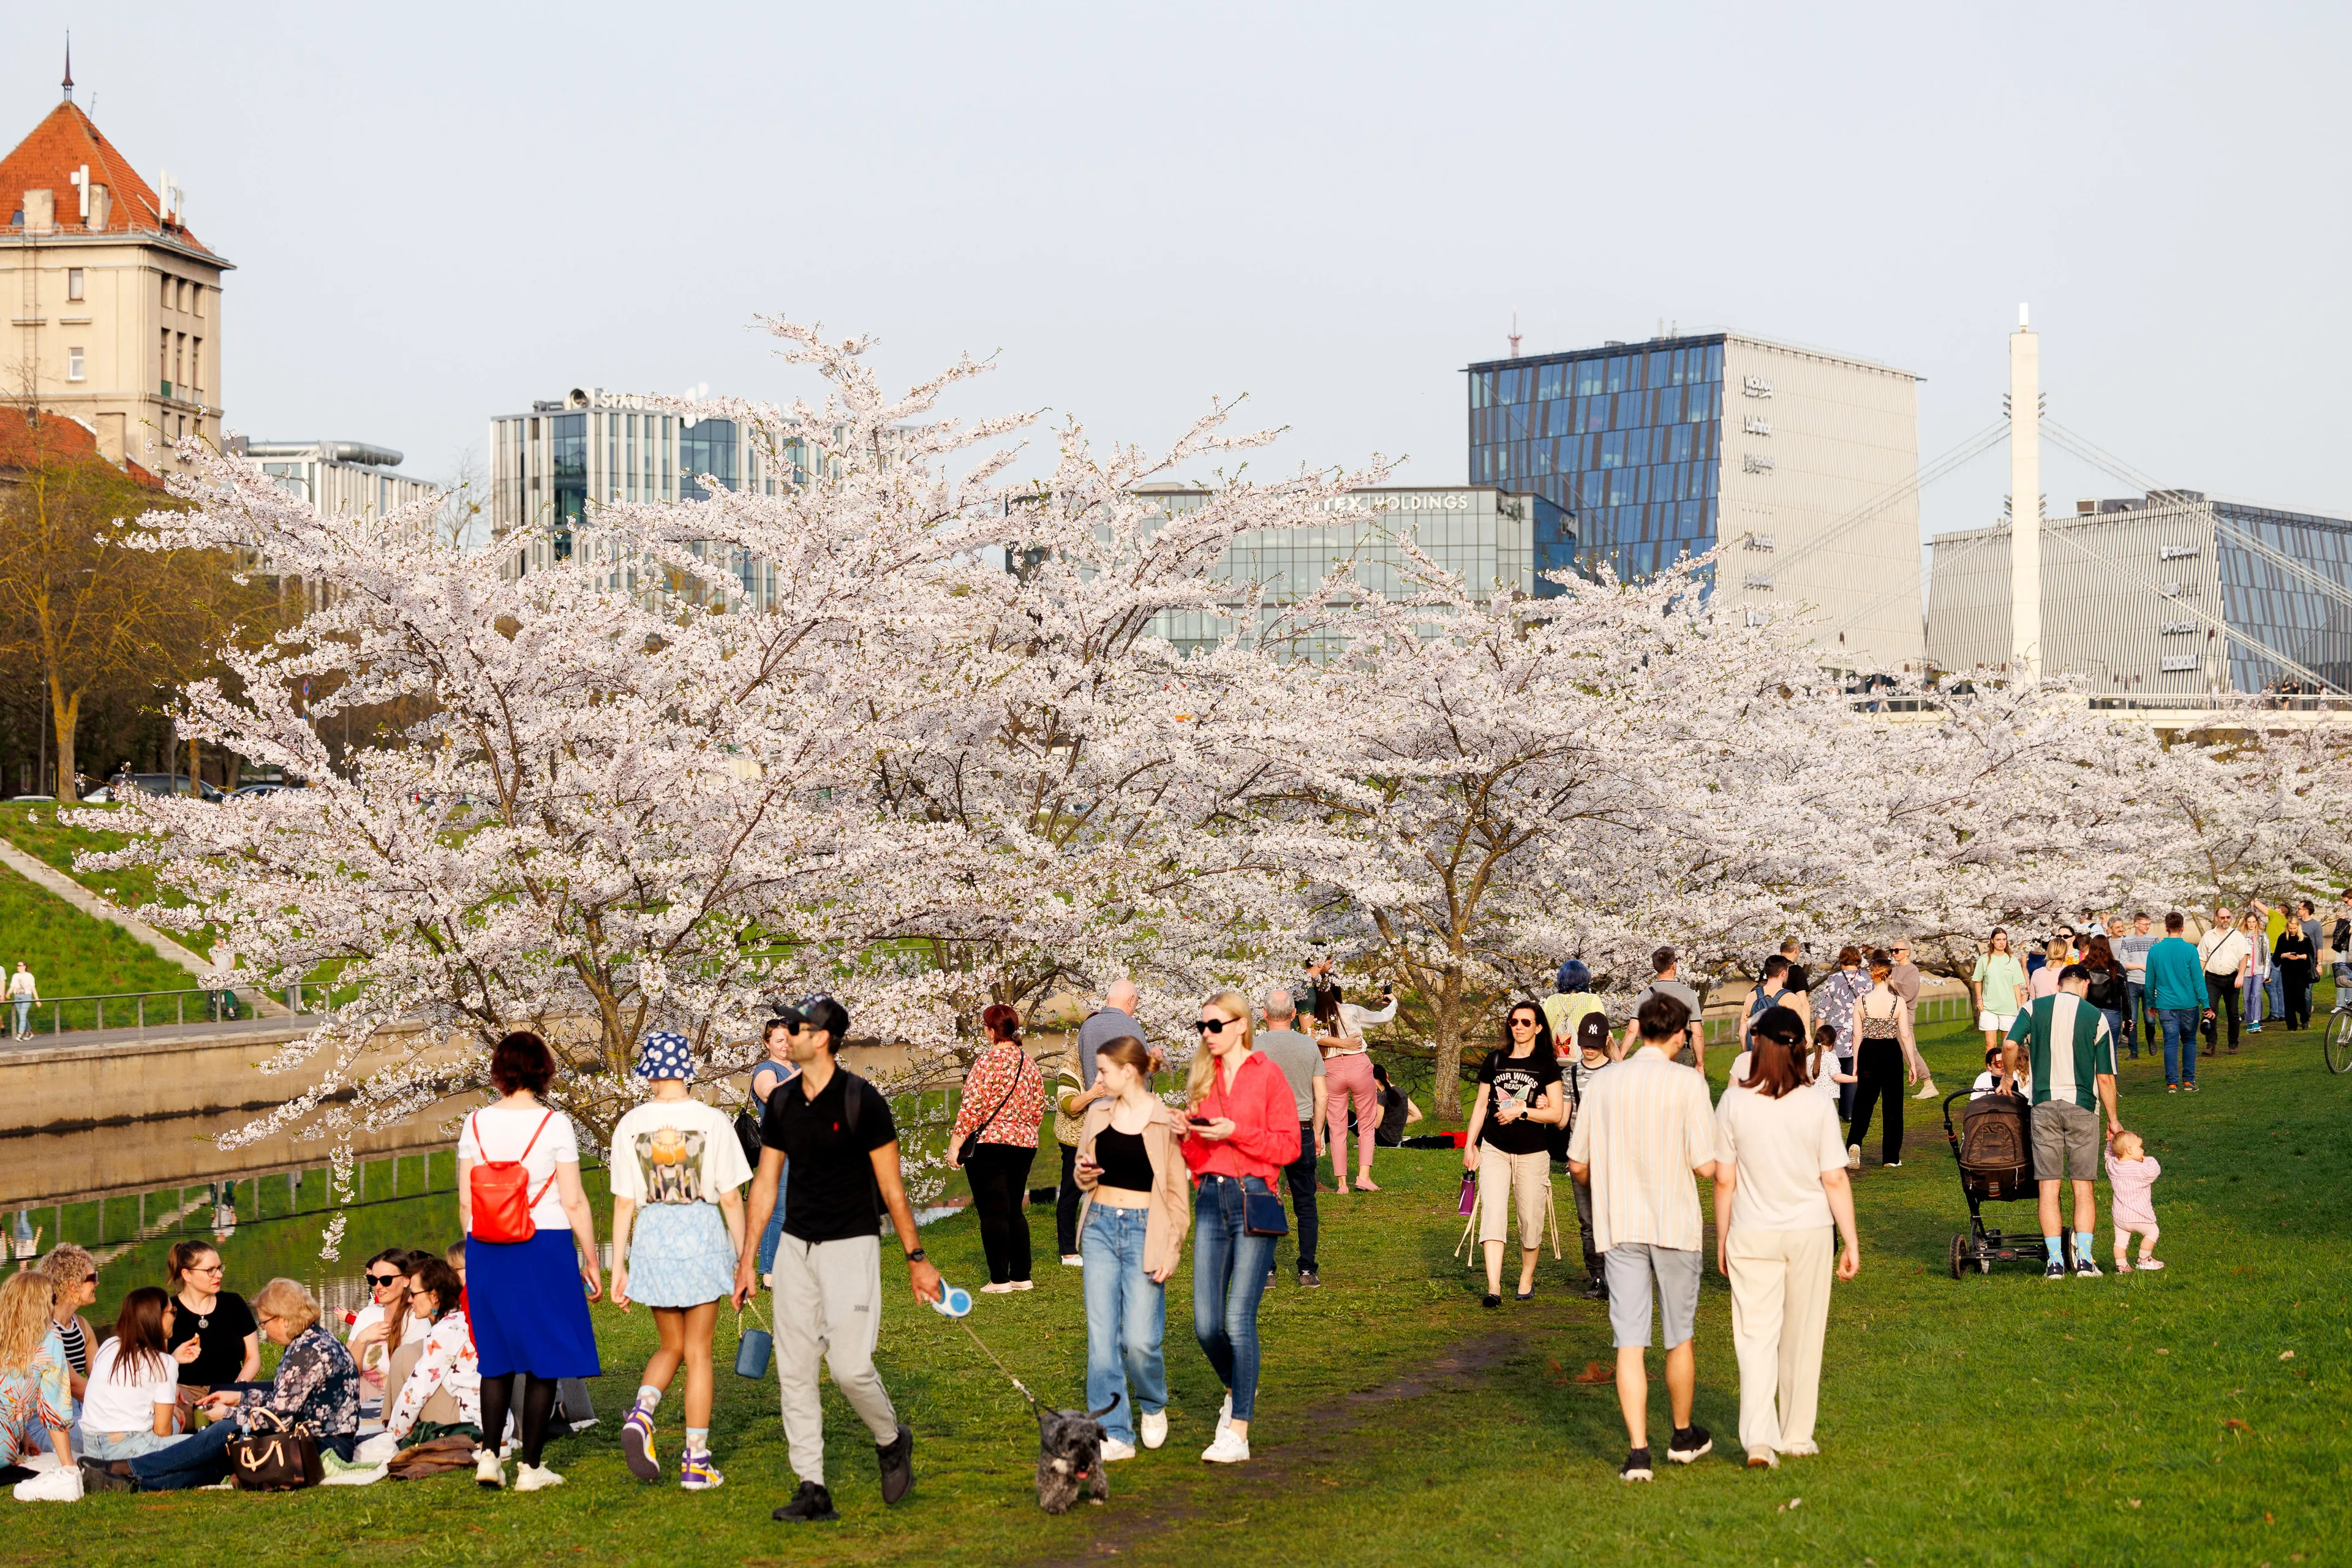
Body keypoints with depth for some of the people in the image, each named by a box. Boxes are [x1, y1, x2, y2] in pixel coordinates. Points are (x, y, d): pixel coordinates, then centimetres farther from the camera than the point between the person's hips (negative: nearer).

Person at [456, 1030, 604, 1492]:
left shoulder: (476, 1124, 2)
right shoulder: (554, 1124, -7)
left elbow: (465, 1202, 5)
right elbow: (574, 1202, -8)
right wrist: (591, 1261, 1)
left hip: (488, 1250, 3)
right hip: (546, 1247, -3)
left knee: (497, 1357, 15)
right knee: (543, 1360, 5)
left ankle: (489, 1455, 7)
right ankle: (530, 1465, 7)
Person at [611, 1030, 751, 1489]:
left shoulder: (631, 1125, -2)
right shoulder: (713, 1122, -7)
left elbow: (624, 1202, 0)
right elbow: (731, 1197, -5)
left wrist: (618, 1267, 6)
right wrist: (744, 1259, 5)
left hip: (652, 1235, 2)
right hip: (702, 1232, -2)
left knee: (671, 1346, 19)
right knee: (698, 1352, 7)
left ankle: (641, 1414, -8)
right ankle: (696, 1461, 9)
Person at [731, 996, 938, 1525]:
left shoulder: (861, 1100, -11)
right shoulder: (782, 1103, 6)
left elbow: (891, 1185, -7)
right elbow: (765, 1182, 13)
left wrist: (916, 1258, -6)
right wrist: (748, 1259, 11)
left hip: (851, 1244, -6)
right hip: (796, 1245, 6)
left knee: (850, 1366, -13)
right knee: (794, 1371, 2)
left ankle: (892, 1441, 17)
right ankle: (812, 1490, 8)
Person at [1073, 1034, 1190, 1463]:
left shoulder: (1166, 1121, -7)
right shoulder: (1098, 1113, 8)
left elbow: (1179, 1192, -3)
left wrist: (1171, 1250, -8)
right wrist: (1085, 1173, -5)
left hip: (1145, 1230, -5)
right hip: (1101, 1225, 5)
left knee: (1140, 1339, -6)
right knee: (1101, 1335, -1)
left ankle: (1153, 1407, 25)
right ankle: (1115, 1434, 5)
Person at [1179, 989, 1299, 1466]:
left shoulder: (1267, 1075, -2)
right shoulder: (1202, 1078, 14)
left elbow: (1288, 1146, -6)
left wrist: (1235, 1132, -15)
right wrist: (1187, 1135, -4)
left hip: (1253, 1198, -5)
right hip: (1211, 1199, 5)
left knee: (1239, 1320, -9)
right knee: (1206, 1324, 0)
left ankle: (1237, 1434, -5)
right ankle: (1238, 1390, 30)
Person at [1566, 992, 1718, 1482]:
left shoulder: (1604, 1083, 1)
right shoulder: (1688, 1084, -10)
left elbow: (1578, 1165, 5)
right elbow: (1706, 1166, -12)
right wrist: (1717, 1160, 12)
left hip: (1620, 1228, 2)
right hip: (1675, 1224, -2)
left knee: (1630, 1343, 1)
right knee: (1680, 1336, 16)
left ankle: (1638, 1451, -6)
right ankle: (1683, 1436, 31)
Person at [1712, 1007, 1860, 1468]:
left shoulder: (1734, 1102, -7)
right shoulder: (1817, 1106, -7)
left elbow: (1724, 1180, -3)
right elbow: (1835, 1180, -5)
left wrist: (1721, 1239, 8)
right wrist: (1852, 1241, 3)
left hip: (1752, 1235, -1)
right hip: (1809, 1230, 1)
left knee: (1756, 1336, 2)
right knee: (1802, 1338, 14)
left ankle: (1759, 1439, -12)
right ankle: (1797, 1436, 23)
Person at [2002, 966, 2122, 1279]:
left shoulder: (2035, 1008, 3)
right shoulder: (2096, 1018, 0)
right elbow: (2105, 1077, 0)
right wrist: (2113, 1119, 10)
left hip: (2044, 1105, 1)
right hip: (2082, 1106, -1)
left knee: (2049, 1186, 3)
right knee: (2084, 1186, 6)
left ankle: (2055, 1262, 0)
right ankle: (2084, 1259, 0)